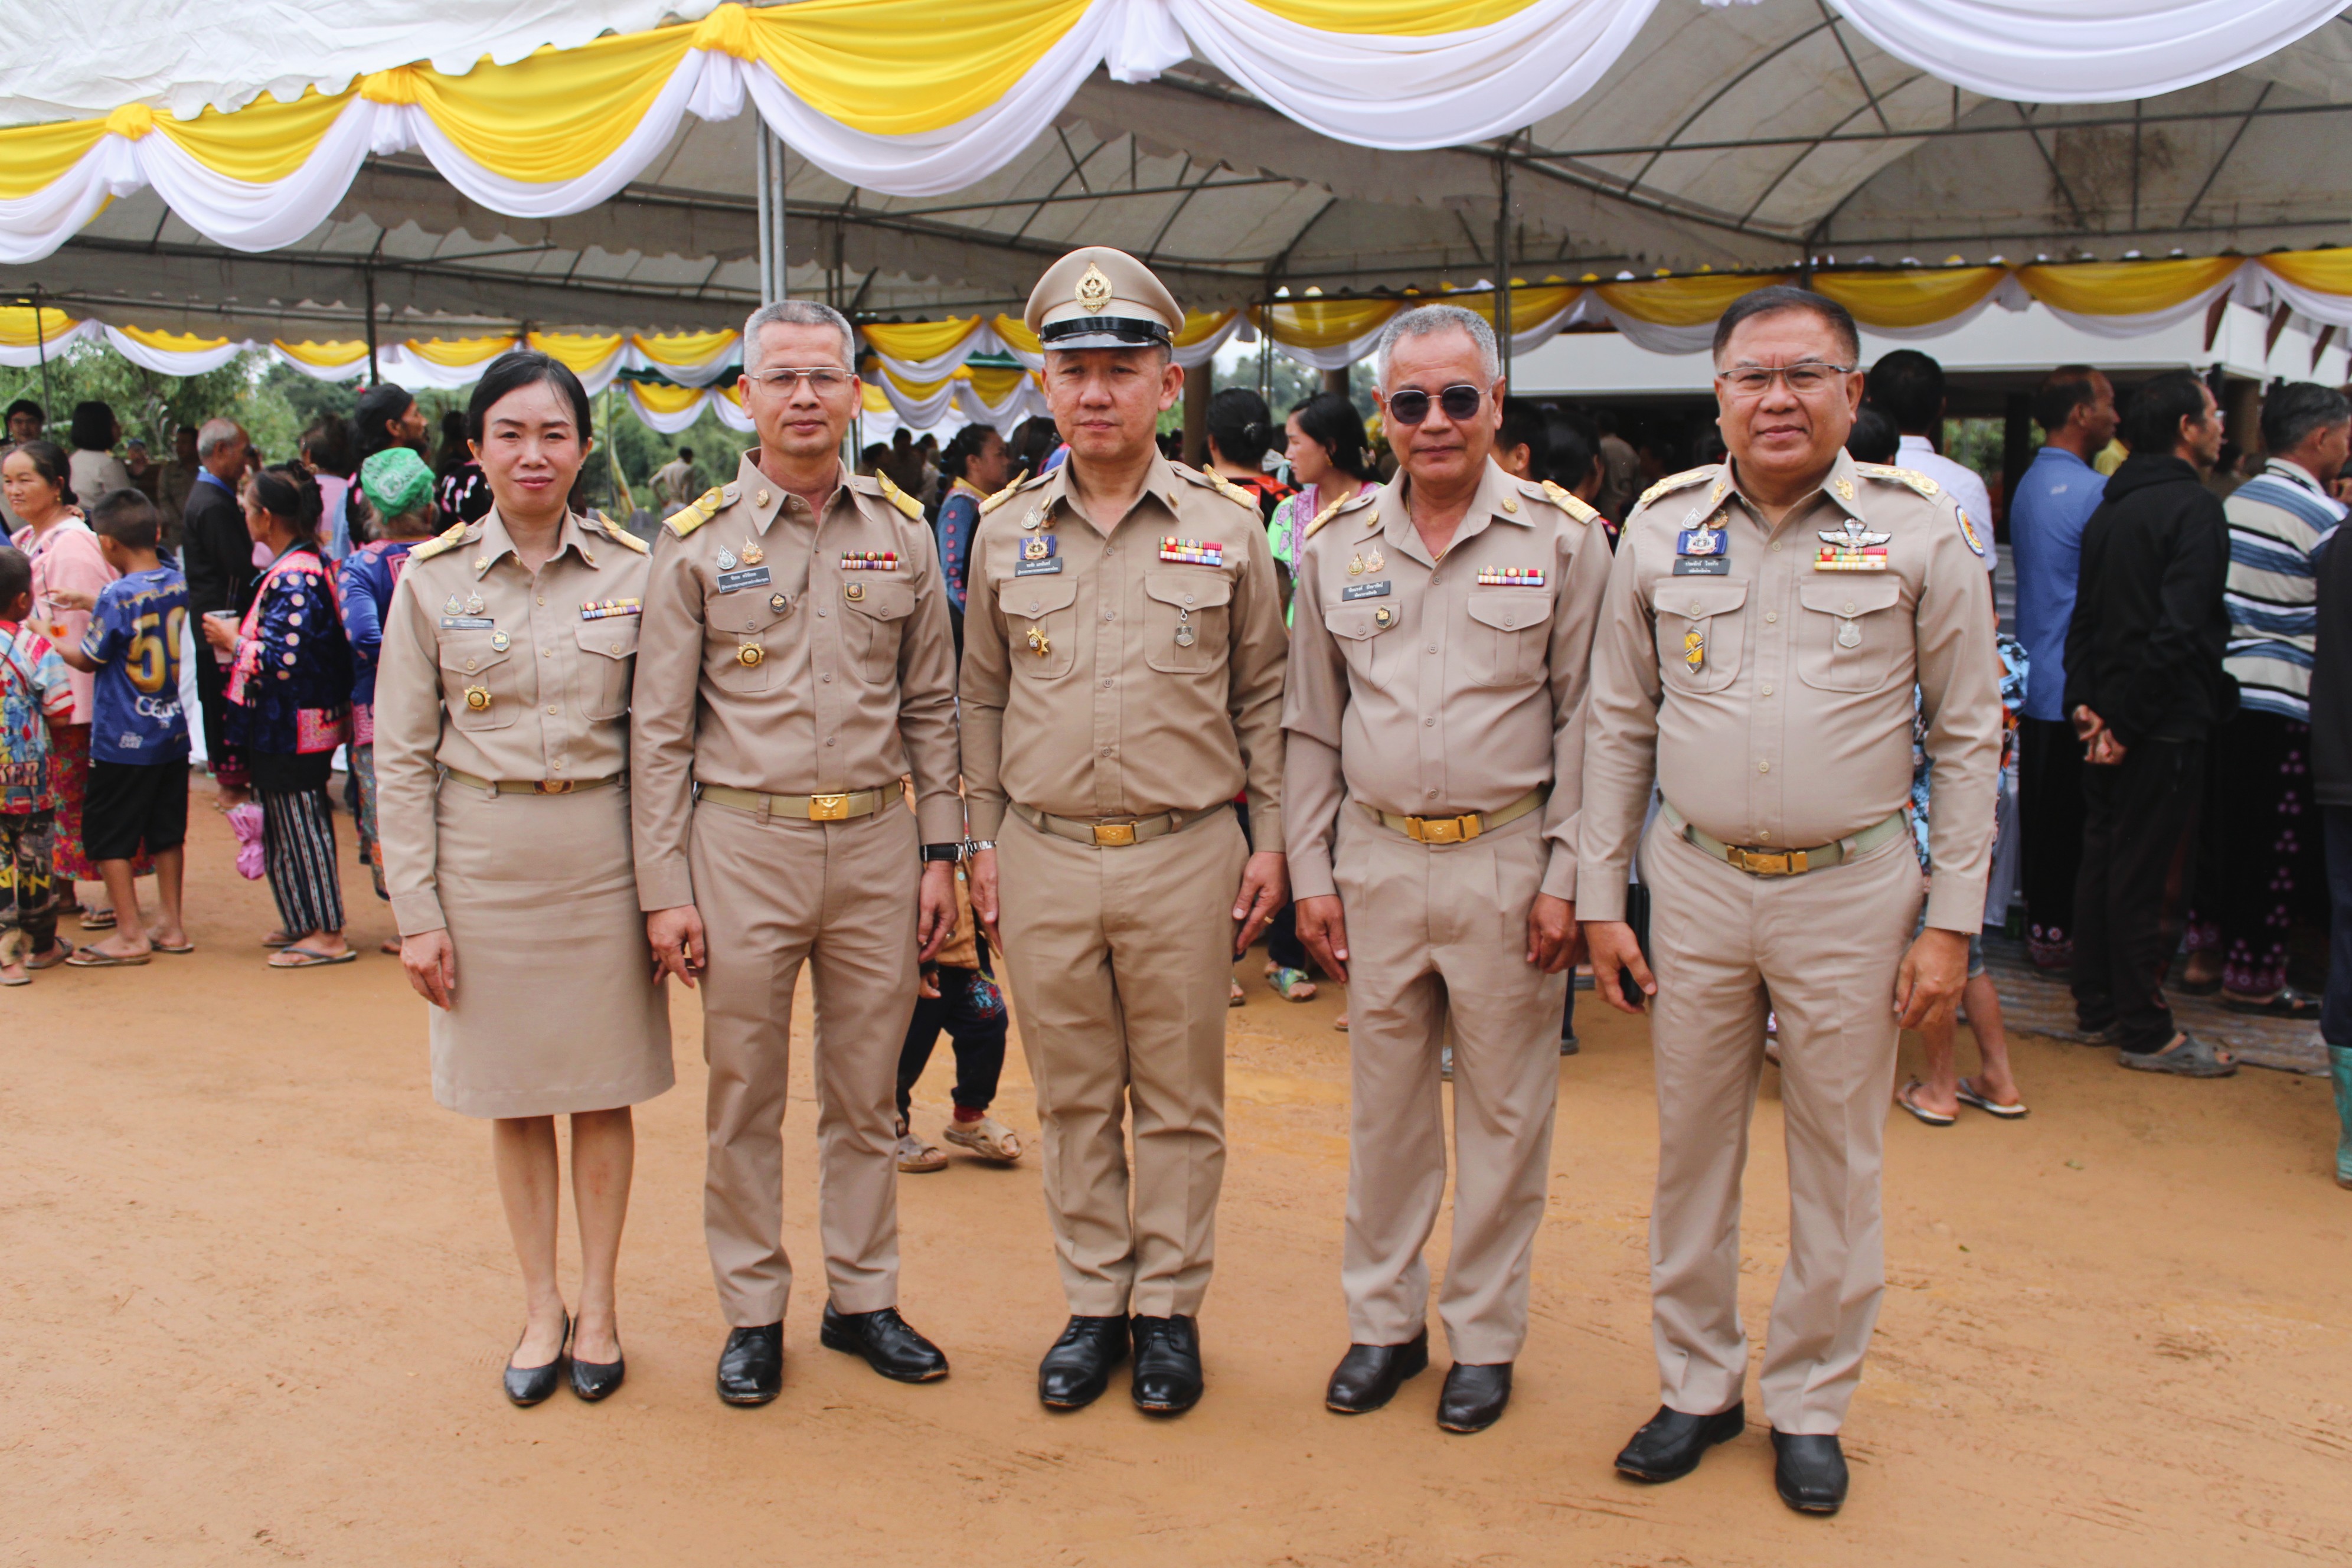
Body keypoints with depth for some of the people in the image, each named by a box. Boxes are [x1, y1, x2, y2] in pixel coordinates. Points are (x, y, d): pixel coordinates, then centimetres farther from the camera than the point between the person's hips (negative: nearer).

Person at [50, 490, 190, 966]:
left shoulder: (117, 595, -18)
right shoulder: (177, 584, 0)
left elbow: (90, 661, -7)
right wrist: (92, 605, 19)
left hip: (123, 739, -6)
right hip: (172, 733, 6)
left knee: (107, 836, 5)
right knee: (166, 832, 15)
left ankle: (130, 935, 7)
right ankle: (171, 926, 20)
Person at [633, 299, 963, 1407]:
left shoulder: (901, 533, 6)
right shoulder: (697, 542, -1)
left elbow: (931, 708, 10)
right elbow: (660, 727, -1)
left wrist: (940, 853, 5)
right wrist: (663, 890, -6)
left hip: (876, 843, 2)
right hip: (742, 846, -2)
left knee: (866, 1094, 12)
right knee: (745, 1097, 8)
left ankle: (862, 1299, 27)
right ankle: (753, 1314, 23)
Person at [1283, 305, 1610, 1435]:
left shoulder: (1563, 538, -2)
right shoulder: (1336, 545, 6)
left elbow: (1586, 720, -2)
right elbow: (1310, 726, 11)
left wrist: (1565, 876, -7)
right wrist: (1310, 873, 6)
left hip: (1506, 863, -2)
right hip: (1375, 862, 3)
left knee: (1504, 1110, 8)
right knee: (1384, 1105, 13)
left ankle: (1485, 1334, 24)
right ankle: (1385, 1320, 29)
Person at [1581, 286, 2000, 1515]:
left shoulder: (1921, 529, -4)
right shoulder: (1661, 526, 2)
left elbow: (1967, 736, 0)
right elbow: (1619, 724, 8)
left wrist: (1951, 922, -3)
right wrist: (1600, 897, 4)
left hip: (1852, 887, -2)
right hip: (1694, 882, 2)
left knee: (1837, 1162, 9)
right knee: (1691, 1148, 12)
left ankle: (1809, 1404, 28)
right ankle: (1696, 1385, 30)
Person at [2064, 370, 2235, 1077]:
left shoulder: (2110, 510, 12)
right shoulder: (2194, 508, -15)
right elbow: (2179, 629, -21)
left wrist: (2086, 701, 4)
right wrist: (2127, 721, -17)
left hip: (2106, 719, 8)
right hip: (2165, 725, -8)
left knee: (2102, 857, 14)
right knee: (2145, 873, -3)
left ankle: (2096, 1005, 23)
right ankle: (2145, 1032, 5)